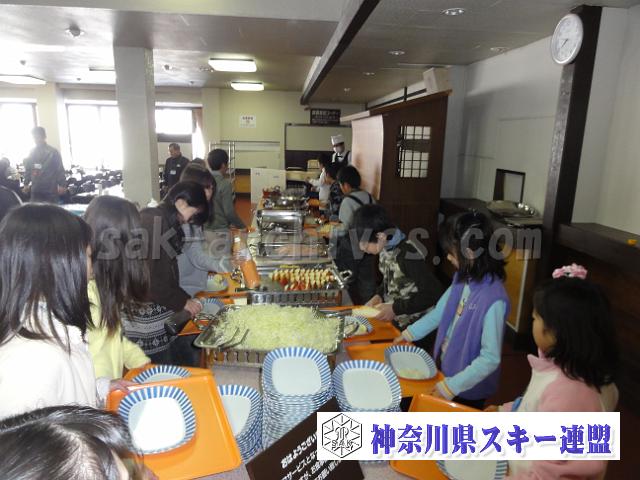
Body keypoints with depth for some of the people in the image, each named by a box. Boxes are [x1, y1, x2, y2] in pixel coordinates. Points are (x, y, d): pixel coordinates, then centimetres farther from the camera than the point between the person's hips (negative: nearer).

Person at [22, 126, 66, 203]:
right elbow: (28, 169, 15)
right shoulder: (32, 153, 9)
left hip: (50, 190, -4)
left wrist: (62, 185, -11)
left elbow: (60, 170, -6)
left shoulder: (53, 152, -4)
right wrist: (26, 184, 12)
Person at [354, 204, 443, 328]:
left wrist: (395, 309, -24)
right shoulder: (385, 248, -4)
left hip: (410, 325, -7)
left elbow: (434, 293, -26)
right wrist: (379, 296, -4)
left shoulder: (407, 254, -27)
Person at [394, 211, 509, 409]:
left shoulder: (494, 300, -31)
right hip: (445, 367, 7)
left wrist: (451, 386, -23)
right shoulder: (462, 278, -8)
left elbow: (490, 358, -27)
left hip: (468, 387, -6)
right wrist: (409, 333, 7)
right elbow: (440, 311, 7)